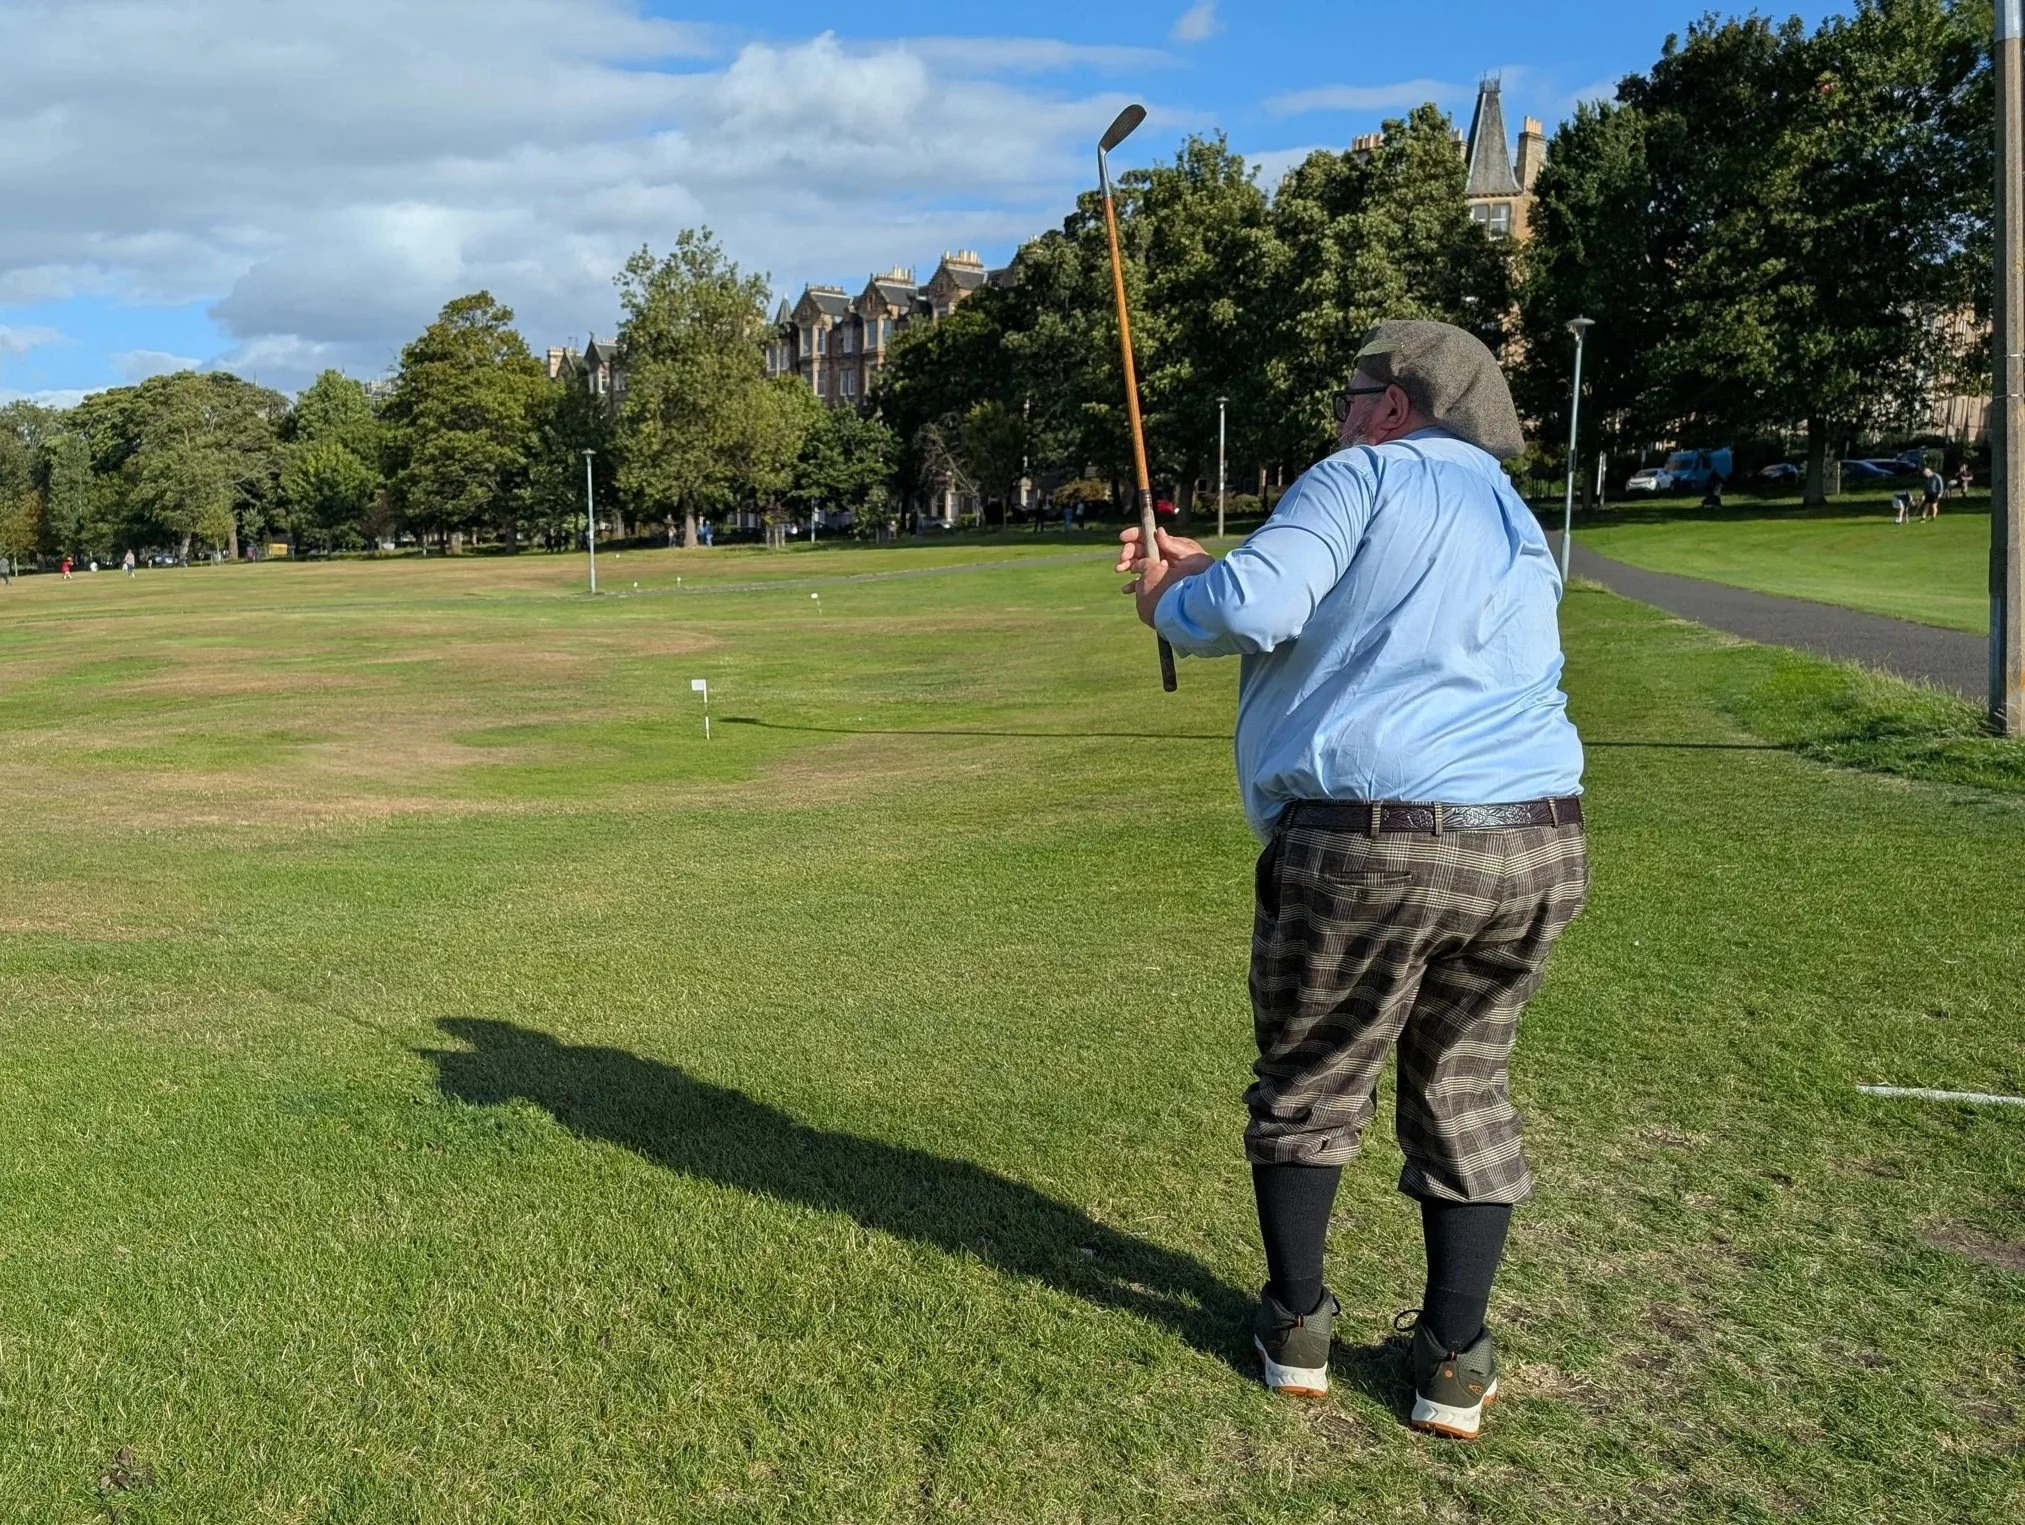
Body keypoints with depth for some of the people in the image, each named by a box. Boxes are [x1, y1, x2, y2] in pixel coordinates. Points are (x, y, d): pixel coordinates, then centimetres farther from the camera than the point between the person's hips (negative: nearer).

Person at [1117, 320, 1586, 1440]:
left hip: (1370, 845, -6)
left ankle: (1297, 1329, 27)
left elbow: (1251, 610, -15)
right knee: (1463, 1091, 19)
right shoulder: (1517, 526, 24)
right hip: (1537, 849, 7)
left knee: (1308, 1086, 14)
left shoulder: (1372, 477, 0)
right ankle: (1454, 1364, 22)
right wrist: (1205, 566, 29)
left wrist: (1170, 602, 6)